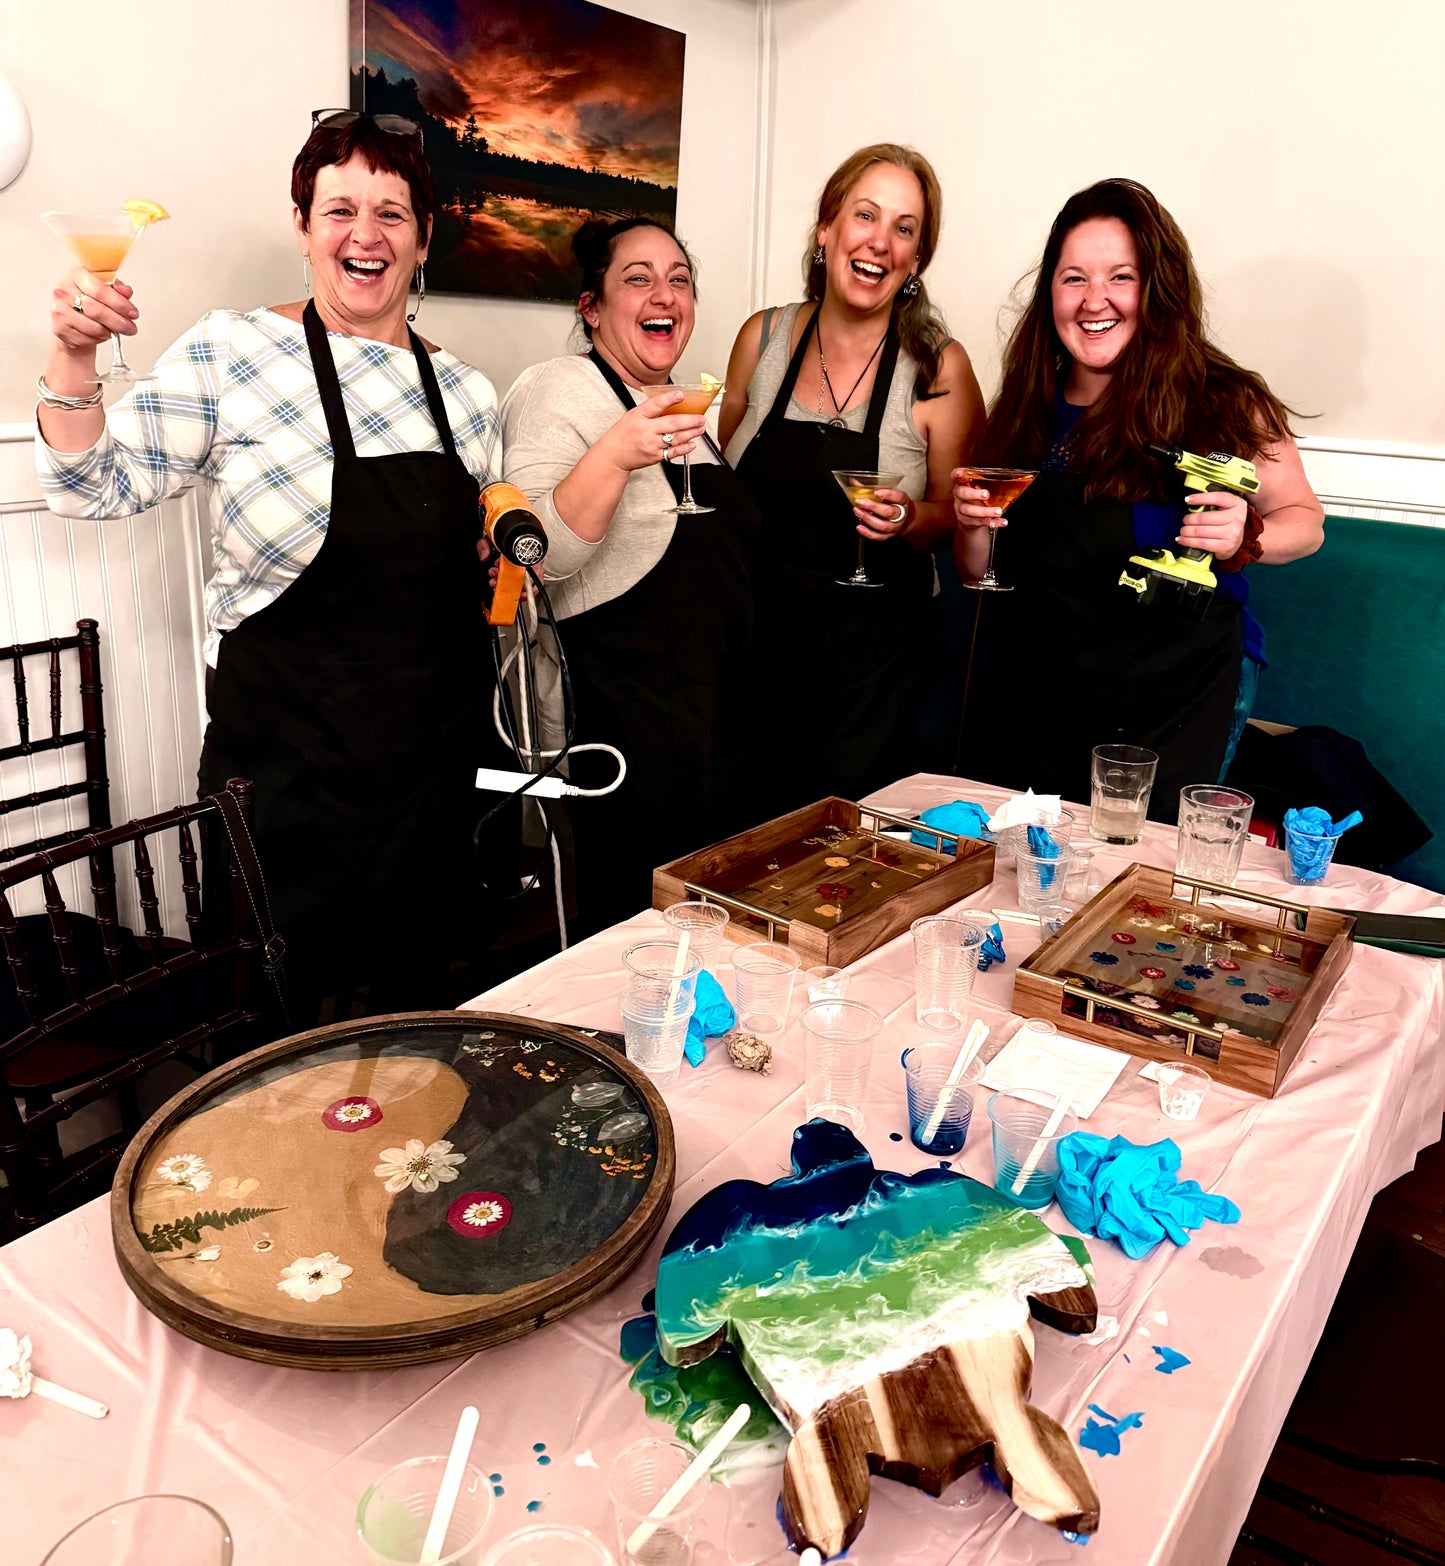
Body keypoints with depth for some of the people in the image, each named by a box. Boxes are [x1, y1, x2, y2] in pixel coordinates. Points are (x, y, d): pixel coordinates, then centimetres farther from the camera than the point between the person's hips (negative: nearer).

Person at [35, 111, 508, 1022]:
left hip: (437, 754, 4)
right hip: (285, 756, -3)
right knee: (277, 1013, 7)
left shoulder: (466, 391, 8)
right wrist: (74, 356, -17)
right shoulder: (233, 352, -4)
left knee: (420, 994, 17)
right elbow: (98, 487, -3)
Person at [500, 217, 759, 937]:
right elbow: (544, 556, -21)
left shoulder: (679, 408, 16)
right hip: (626, 735, -8)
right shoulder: (557, 391, -9)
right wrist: (615, 456, -32)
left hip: (714, 726, 8)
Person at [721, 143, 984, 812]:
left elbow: (959, 521, 1)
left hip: (870, 662, -2)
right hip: (751, 636, 3)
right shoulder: (763, 338, 1)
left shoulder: (939, 367, -7)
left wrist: (910, 520, -20)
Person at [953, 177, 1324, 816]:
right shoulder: (1027, 409, 3)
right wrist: (973, 523, -12)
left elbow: (1305, 519, 5)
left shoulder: (1225, 404, -7)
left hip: (1167, 713, -3)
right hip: (1023, 710, 3)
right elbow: (978, 574, 8)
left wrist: (1245, 538, -16)